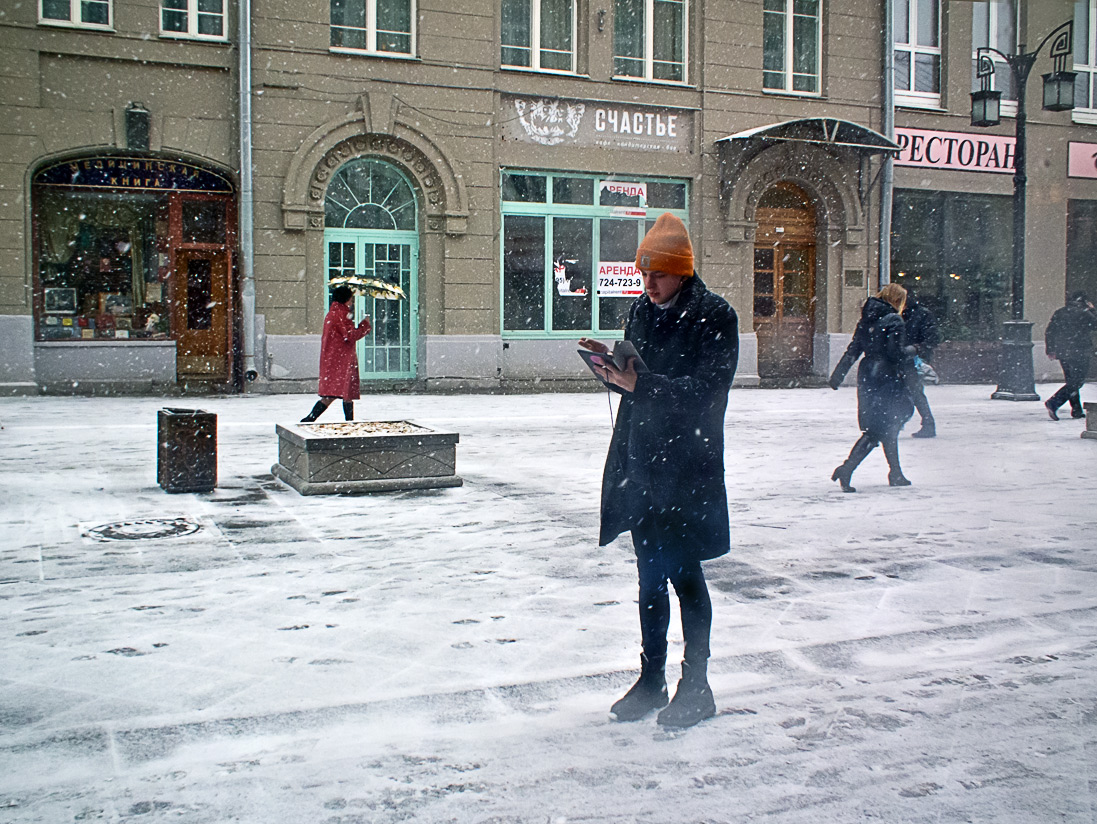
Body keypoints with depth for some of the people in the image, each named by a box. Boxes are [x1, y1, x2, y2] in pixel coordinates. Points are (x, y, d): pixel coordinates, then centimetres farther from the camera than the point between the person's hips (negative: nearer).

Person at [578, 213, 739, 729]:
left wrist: (640, 383, -26)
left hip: (689, 466, -6)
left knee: (683, 573, 0)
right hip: (641, 460, 6)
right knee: (650, 575, 13)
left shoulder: (715, 317, -10)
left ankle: (696, 687, 15)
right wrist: (612, 363, -6)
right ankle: (651, 679, 25)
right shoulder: (642, 310, 10)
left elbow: (703, 393, -17)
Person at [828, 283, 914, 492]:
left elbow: (854, 348, 10)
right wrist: (915, 361, -2)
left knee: (888, 426, 16)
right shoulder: (894, 321, -11)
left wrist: (839, 373, 12)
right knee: (878, 429, -1)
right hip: (886, 378, -8)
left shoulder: (867, 318, 10)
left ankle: (895, 474, 13)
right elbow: (896, 352, -18)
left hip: (867, 376, 8)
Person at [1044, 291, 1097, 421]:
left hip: (1061, 352, 6)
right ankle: (1053, 403, -19)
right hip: (1078, 352, -6)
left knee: (1072, 381, 16)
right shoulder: (1084, 313, -8)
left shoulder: (1059, 312, 10)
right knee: (1077, 382, -4)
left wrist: (1050, 350, 13)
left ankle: (1077, 409, 17)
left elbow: (1049, 332, 8)